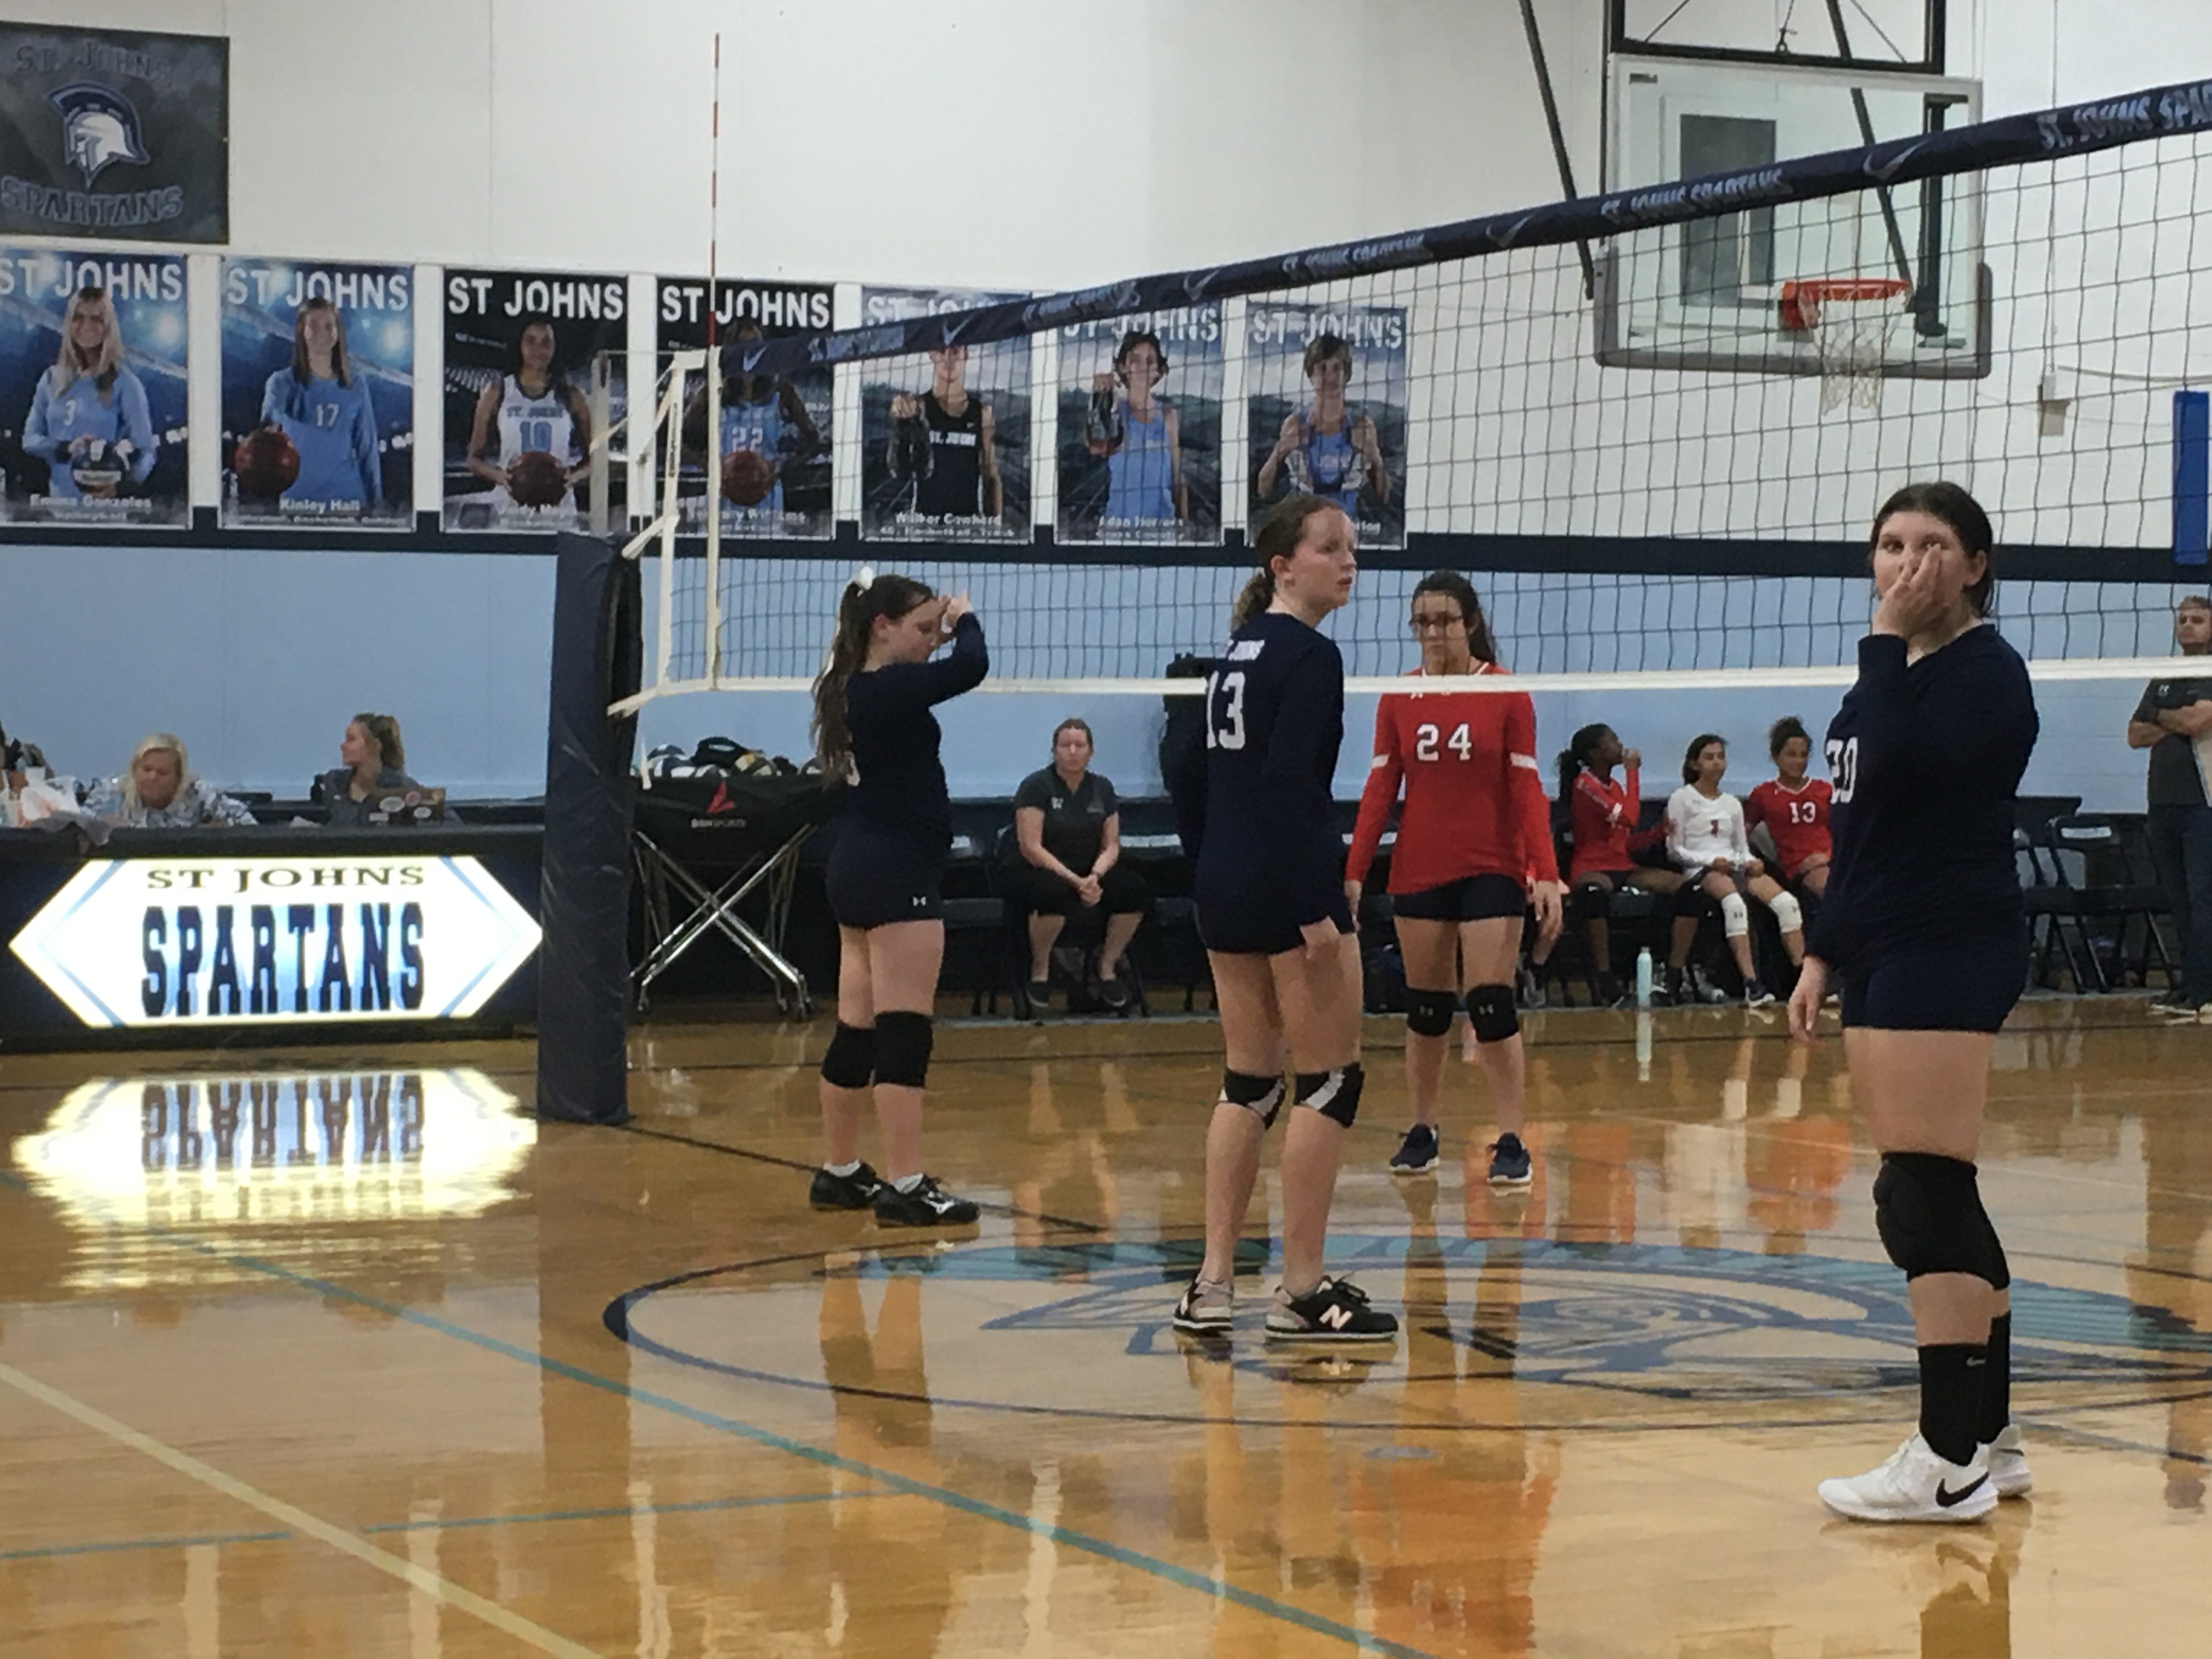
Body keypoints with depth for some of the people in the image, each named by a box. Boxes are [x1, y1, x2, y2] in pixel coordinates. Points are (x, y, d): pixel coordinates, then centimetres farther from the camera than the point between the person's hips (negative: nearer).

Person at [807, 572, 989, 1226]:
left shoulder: (853, 687, 9)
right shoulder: (889, 689, -18)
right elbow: (971, 667, -24)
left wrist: (943, 630, 11)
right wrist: (965, 620, -3)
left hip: (857, 869, 10)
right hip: (897, 875, -10)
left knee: (857, 1029, 15)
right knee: (904, 1032, -9)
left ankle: (839, 1172, 22)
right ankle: (905, 1187, -11)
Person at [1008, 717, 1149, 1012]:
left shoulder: (1102, 789, 9)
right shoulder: (1037, 786, -7)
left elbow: (1111, 846, 7)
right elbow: (1031, 848, -15)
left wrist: (1095, 876, -16)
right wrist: (1075, 881, -23)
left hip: (1089, 873, 5)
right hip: (1039, 873, -5)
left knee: (1134, 889, -23)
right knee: (1054, 893, -41)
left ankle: (1108, 966, -2)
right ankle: (1040, 970, -14)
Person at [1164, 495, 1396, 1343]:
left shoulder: (1235, 652, 15)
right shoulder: (1310, 656, -12)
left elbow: (1188, 779, 16)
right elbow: (1289, 786, -20)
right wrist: (1317, 910, -22)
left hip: (1224, 889, 9)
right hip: (1287, 887, -9)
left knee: (1247, 1082, 13)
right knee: (1330, 1082, -1)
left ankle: (1212, 1284, 12)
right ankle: (1302, 1292, 1)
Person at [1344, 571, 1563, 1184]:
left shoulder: (1507, 695, -3)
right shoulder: (1398, 699, 4)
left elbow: (1527, 790, -5)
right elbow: (1379, 789, 5)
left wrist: (1547, 874, -13)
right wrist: (1353, 872, -3)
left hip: (1491, 871, -3)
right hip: (1418, 874, 3)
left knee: (1492, 1006, -8)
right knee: (1425, 1009, 9)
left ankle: (1511, 1143, -2)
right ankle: (1422, 1133, 21)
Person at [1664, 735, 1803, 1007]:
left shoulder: (1732, 804, 24)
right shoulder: (1682, 799, 7)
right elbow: (1675, 851, 1)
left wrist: (1751, 862, -2)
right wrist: (1711, 861, -13)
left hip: (1735, 867, 5)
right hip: (1700, 871, -5)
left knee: (1788, 903, -23)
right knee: (1735, 902, -40)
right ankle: (1752, 985, -47)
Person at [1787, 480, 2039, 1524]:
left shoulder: (1986, 670, -9)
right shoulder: (1895, 671, 18)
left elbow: (1899, 768, -27)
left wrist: (1887, 641, -19)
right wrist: (1824, 952, 20)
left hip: (1948, 955, -10)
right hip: (1887, 956, 10)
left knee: (1923, 1199, -12)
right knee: (1935, 1204, 11)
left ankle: (1949, 1463, -10)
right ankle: (1988, 1438, 17)